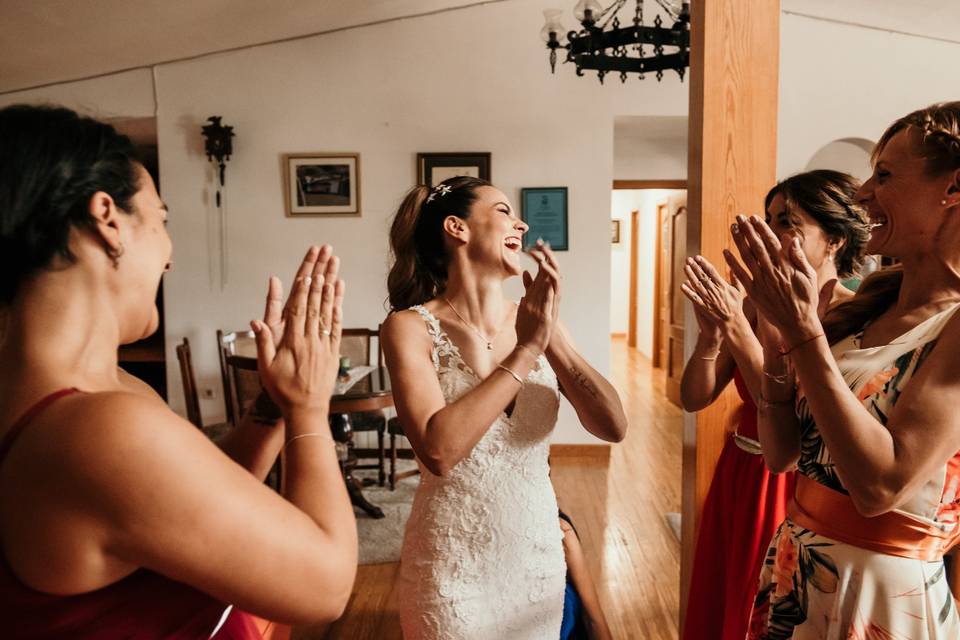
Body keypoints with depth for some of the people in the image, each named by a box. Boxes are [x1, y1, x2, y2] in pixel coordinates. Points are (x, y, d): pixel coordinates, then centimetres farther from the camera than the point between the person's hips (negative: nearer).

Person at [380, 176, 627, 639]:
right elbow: (439, 451, -27)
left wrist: (550, 338, -21)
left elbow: (613, 427, -10)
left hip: (539, 555, 4)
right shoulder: (411, 326, -14)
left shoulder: (535, 320, -3)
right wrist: (525, 350, -24)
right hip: (453, 566, -4)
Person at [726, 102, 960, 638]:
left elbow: (881, 486, -28)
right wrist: (780, 331, -10)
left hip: (885, 595, -6)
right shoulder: (868, 305, 2)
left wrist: (803, 330, -26)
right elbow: (782, 454, 0)